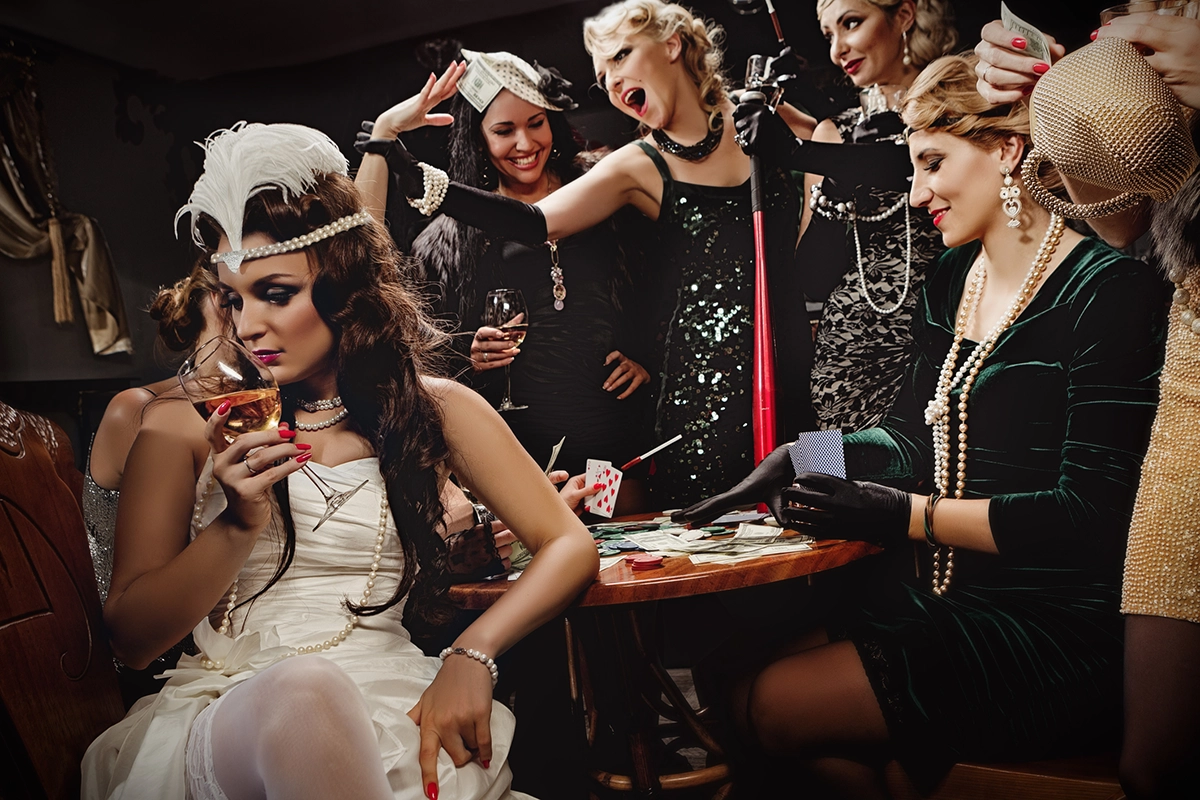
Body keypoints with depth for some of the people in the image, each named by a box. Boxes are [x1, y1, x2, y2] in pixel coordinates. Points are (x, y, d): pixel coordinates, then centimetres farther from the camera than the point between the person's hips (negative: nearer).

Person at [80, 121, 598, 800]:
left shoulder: (435, 408, 7)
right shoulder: (188, 423, 6)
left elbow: (571, 547, 1)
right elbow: (130, 639, 4)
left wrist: (471, 656, -16)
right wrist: (238, 526, -13)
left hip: (388, 714, 0)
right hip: (219, 712, 1)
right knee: (302, 688, -34)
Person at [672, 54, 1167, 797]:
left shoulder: (1108, 291, -14)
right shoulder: (951, 282, 11)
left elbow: (1090, 513, -19)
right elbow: (912, 437, 12)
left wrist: (910, 516, -20)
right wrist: (792, 461, -3)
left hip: (1059, 635, -7)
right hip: (954, 603, 7)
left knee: (777, 707, -12)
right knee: (751, 688, -5)